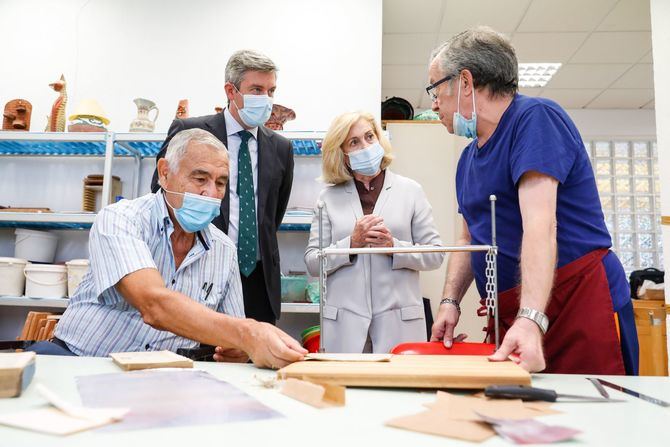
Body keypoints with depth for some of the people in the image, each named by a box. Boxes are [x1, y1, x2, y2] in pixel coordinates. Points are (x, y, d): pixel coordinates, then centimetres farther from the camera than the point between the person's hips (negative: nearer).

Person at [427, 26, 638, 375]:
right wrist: (450, 301, 3)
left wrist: (531, 319, -32)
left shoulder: (535, 117, -12)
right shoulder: (468, 157, 13)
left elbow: (540, 225, -24)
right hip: (509, 314, 7)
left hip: (577, 304, -7)